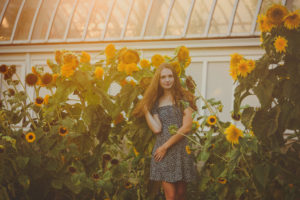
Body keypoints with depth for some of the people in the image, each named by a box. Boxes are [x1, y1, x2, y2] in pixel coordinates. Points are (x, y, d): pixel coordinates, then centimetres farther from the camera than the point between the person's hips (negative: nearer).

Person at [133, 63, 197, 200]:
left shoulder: (183, 98, 2)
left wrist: (165, 146, -8)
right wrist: (145, 109, 0)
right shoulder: (156, 102, 9)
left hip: (181, 150, -1)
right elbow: (157, 129, -4)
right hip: (162, 153, 1)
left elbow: (187, 127, -7)